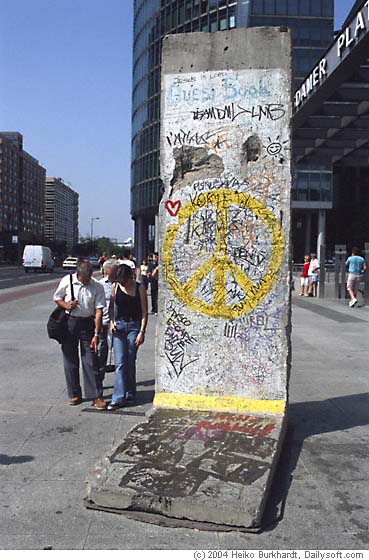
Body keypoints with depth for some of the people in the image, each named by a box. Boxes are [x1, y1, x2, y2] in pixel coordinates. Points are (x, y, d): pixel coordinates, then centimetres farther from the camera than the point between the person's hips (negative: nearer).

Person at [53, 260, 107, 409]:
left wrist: (96, 334, -14)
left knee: (90, 361, -3)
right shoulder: (67, 281, -5)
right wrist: (66, 305, -13)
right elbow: (57, 297, 9)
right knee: (70, 360, 9)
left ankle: (94, 396, 3)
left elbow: (98, 310, -10)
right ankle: (74, 394, 22)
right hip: (69, 323, 2)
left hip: (87, 323, -1)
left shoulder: (97, 287, -9)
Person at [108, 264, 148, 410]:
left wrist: (142, 332, -11)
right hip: (118, 325, 2)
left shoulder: (140, 288, -6)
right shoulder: (115, 287, 3)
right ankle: (118, 398, -3)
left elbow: (144, 312, -5)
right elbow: (111, 306, 14)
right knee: (119, 363, -4)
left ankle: (130, 394, 21)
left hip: (134, 326, -2)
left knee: (130, 362, 4)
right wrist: (112, 322, -2)